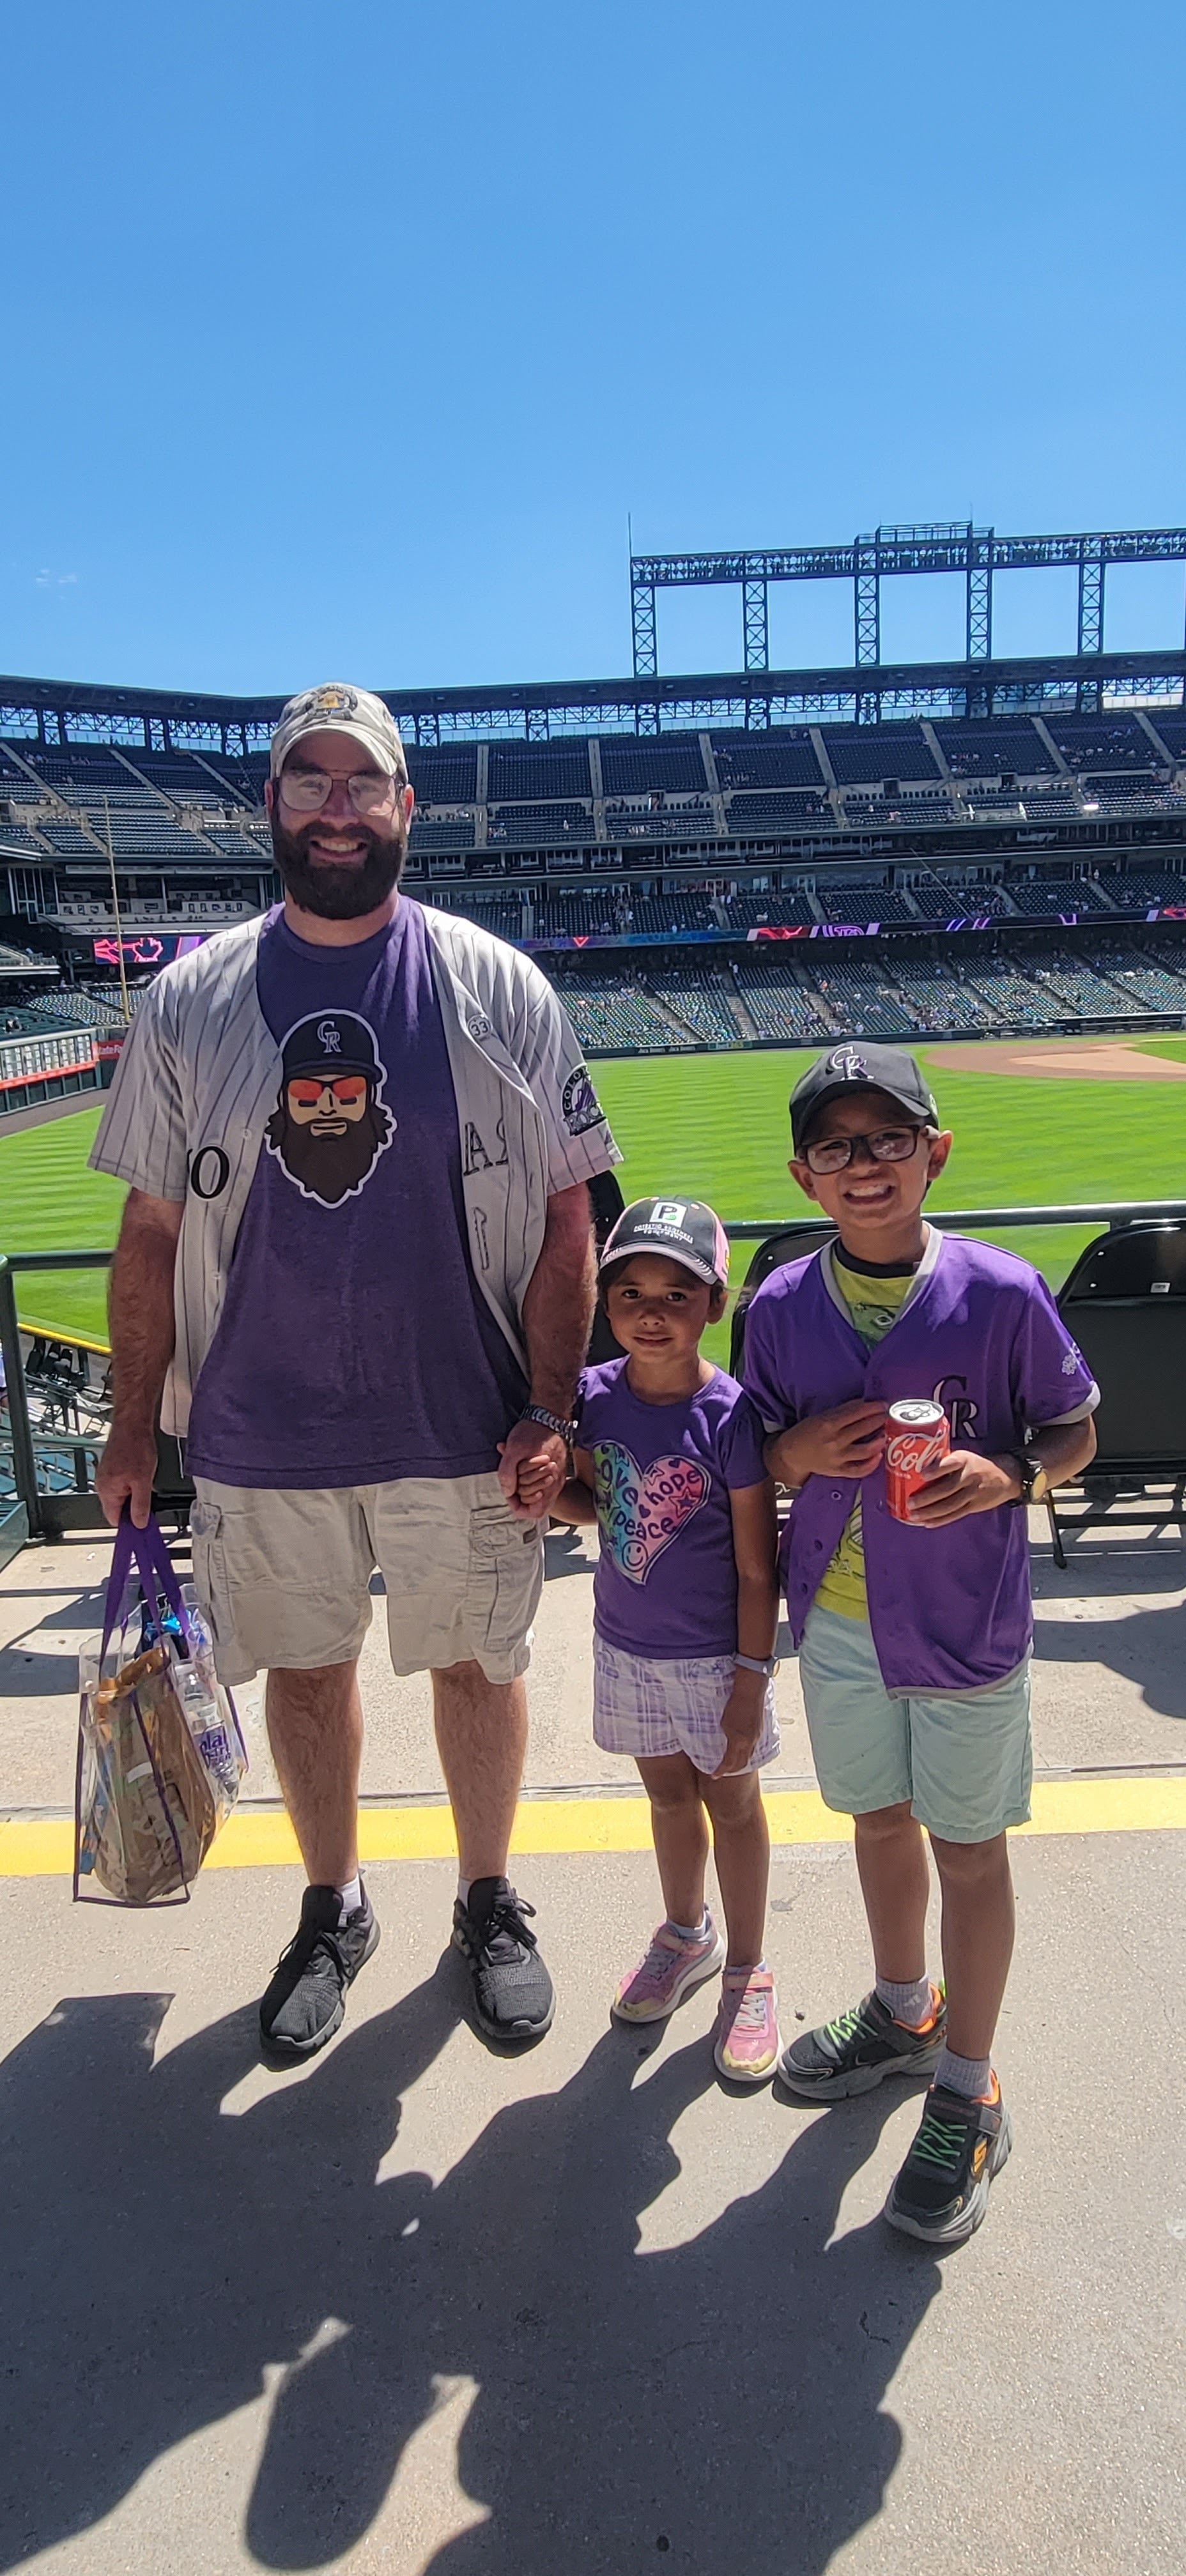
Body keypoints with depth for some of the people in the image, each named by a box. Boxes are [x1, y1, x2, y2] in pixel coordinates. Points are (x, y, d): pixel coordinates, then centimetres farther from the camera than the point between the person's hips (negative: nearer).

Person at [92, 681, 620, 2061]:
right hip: (259, 1438, 2)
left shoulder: (494, 985, -5)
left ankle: (488, 1904, 39)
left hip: (460, 1431, -1)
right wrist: (134, 1421, 4)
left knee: (475, 1661, 13)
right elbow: (153, 1231, 5)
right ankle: (332, 1910, 41)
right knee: (305, 1668, 16)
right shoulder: (190, 1000, 0)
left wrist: (549, 1413, -10)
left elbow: (562, 1216, -4)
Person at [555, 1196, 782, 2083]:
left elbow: (756, 1568, -17)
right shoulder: (595, 1397, -10)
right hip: (628, 1645, 4)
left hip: (713, 1656, -4)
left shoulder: (730, 1416, -23)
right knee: (668, 1794, 23)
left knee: (731, 1802, 15)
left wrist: (750, 1688, -14)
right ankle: (687, 1937, 48)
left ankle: (748, 1973, 36)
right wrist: (548, 1496, -15)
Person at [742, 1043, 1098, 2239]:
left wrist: (1006, 1477, -22)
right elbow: (756, 1457, 6)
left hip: (966, 1626, -3)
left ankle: (965, 2097, 31)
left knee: (968, 1853, 11)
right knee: (880, 1822, 22)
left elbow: (1075, 1432, -3)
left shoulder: (1003, 1295, -14)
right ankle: (903, 2013, 47)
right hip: (839, 1622, 3)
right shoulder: (781, 1309, -5)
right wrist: (798, 1452, -16)